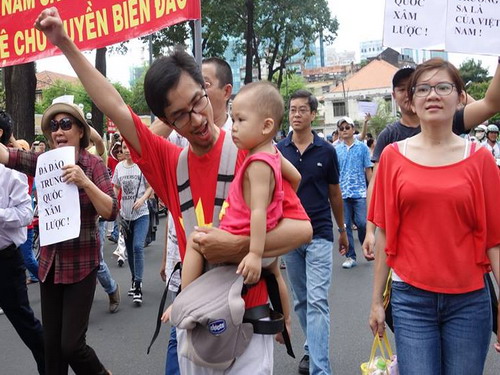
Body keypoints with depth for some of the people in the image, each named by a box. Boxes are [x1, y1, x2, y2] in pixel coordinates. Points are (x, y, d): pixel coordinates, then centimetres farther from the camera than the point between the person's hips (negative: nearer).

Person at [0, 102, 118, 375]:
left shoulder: (93, 164, -8)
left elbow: (111, 212, -16)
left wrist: (85, 182, -28)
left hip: (81, 264, -4)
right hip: (49, 263, 5)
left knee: (71, 344, -2)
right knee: (51, 343, 10)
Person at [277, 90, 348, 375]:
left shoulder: (327, 151, -2)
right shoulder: (278, 151, 2)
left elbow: (335, 193, 8)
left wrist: (342, 230, 14)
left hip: (320, 234, -3)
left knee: (317, 301, -9)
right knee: (301, 300, 16)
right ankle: (312, 347, 35)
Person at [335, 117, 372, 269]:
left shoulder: (362, 147, 2)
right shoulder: (336, 150, 6)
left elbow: (368, 169, 5)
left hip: (360, 193, -2)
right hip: (342, 193, 2)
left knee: (362, 223, -7)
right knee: (345, 226, 4)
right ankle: (350, 256, 14)